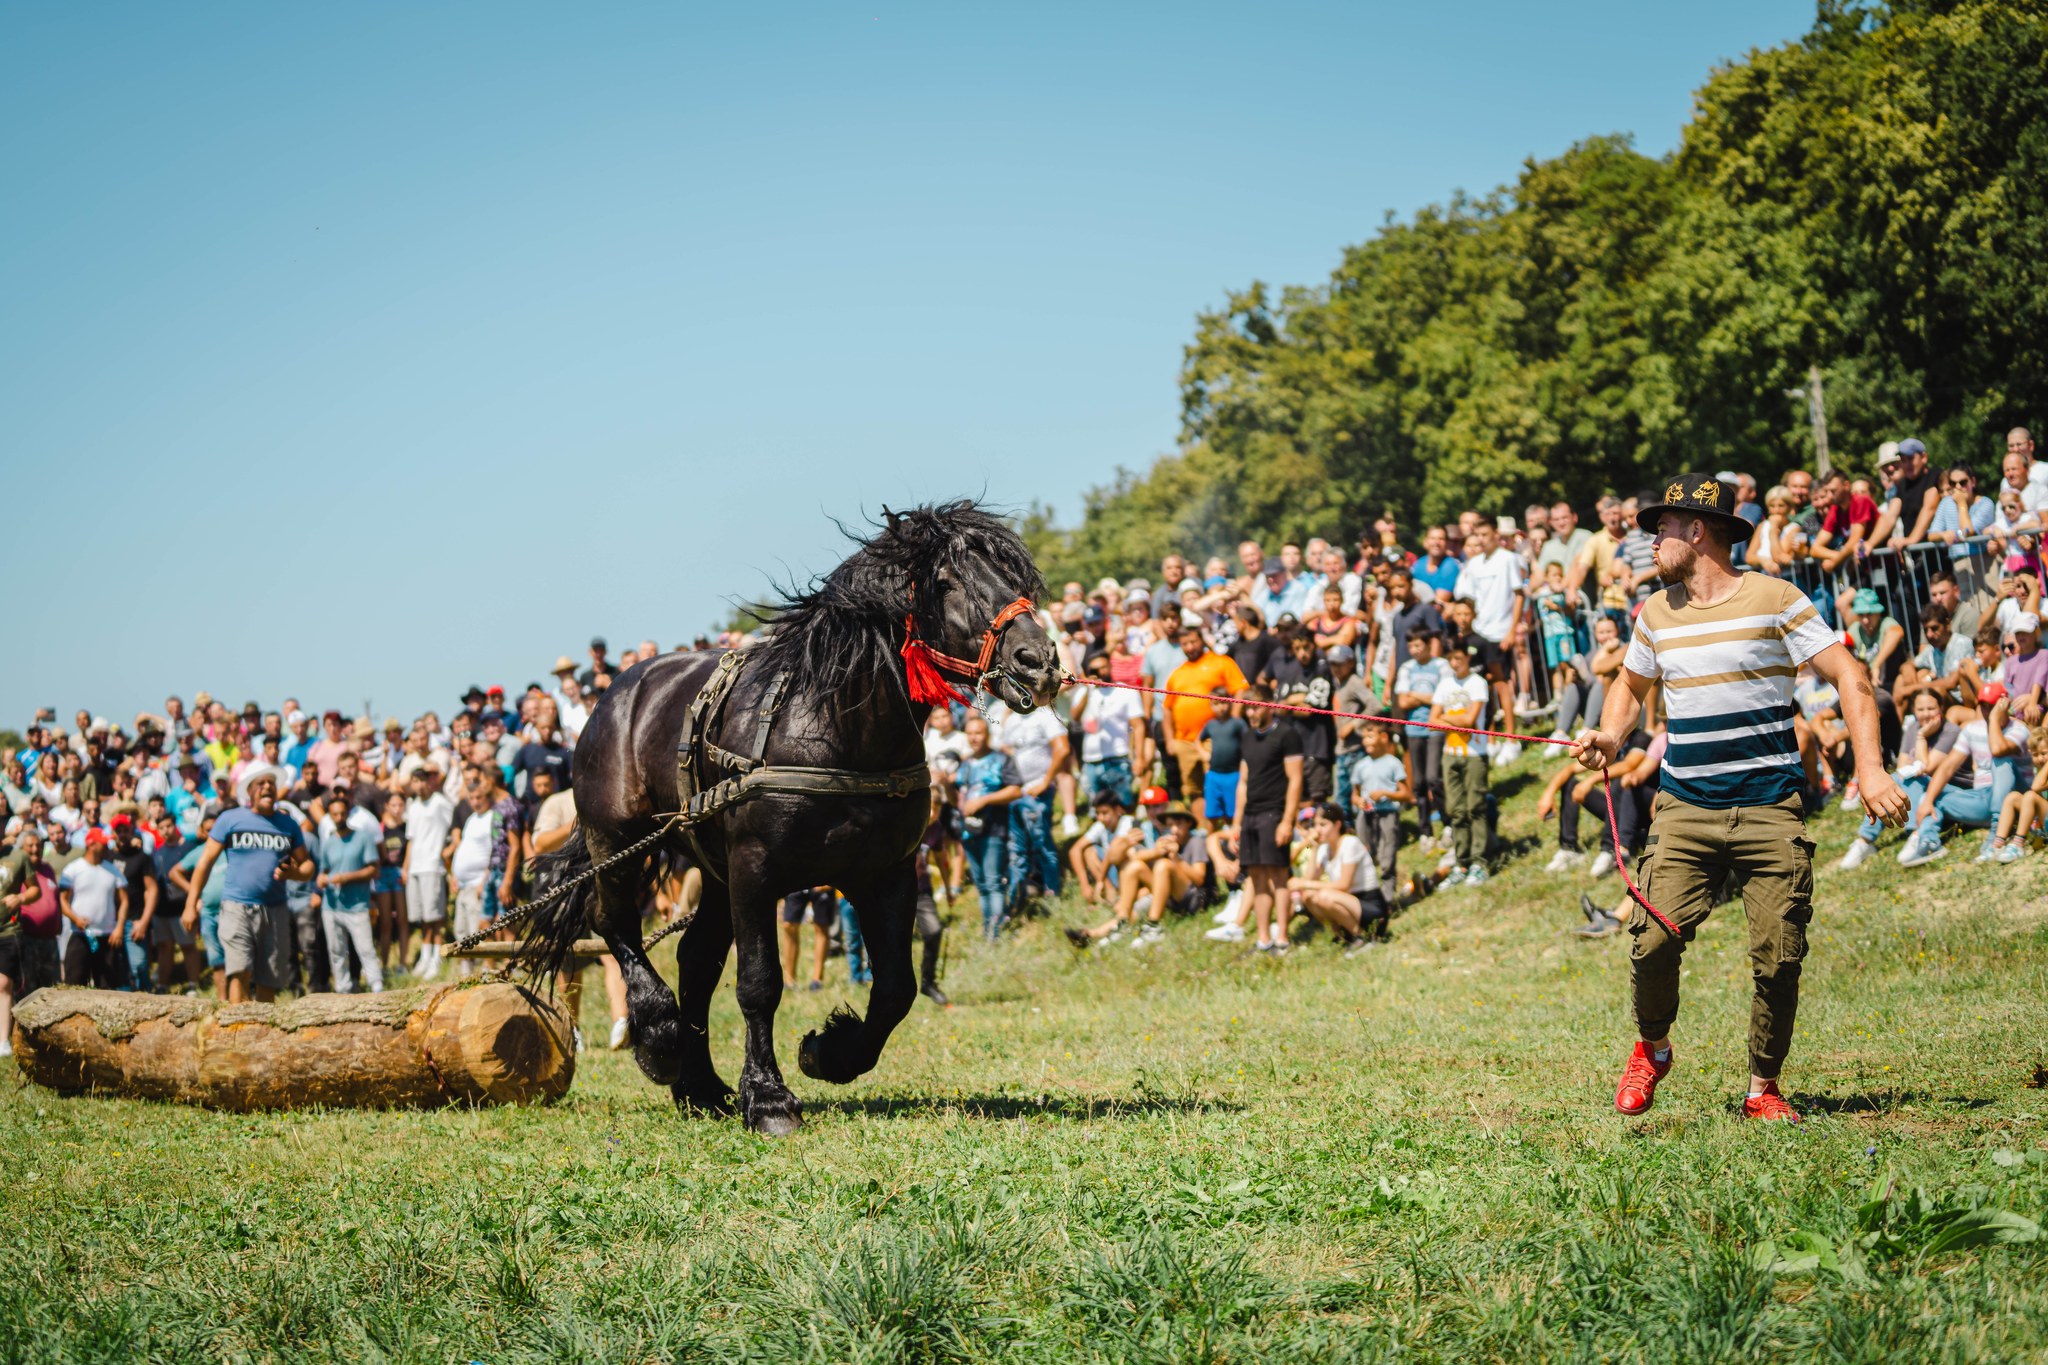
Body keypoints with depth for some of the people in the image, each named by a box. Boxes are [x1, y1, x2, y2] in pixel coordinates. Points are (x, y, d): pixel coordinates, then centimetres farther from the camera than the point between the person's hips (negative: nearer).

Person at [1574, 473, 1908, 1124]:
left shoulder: (1774, 599, -3)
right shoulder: (1656, 612, 11)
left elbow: (1851, 680, -5)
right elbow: (1631, 685, 28)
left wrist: (1870, 769, -17)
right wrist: (1609, 737, 7)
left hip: (1769, 808, -3)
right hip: (1685, 808, 3)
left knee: (1778, 955, -6)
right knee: (1654, 937, -14)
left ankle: (1763, 1087, 11)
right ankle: (1651, 1048, 12)